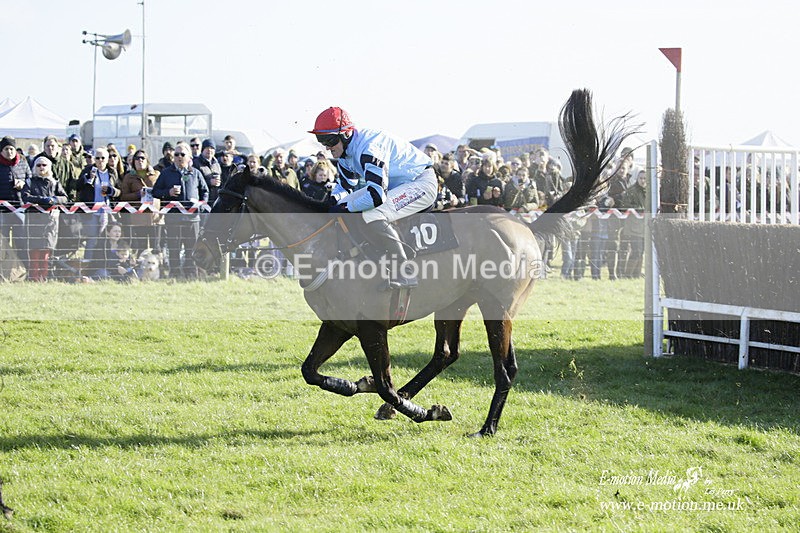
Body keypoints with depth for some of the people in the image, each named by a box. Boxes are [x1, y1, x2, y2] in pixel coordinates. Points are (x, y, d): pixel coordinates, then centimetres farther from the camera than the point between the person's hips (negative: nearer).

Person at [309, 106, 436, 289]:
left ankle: (403, 274, -28)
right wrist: (332, 203, -4)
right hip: (393, 185, 11)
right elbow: (345, 186, 18)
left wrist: (345, 208, -25)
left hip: (422, 183, -11)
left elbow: (376, 195, -35)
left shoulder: (369, 148, -29)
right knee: (342, 207, 4)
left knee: (372, 215, -32)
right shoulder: (346, 150, 3)